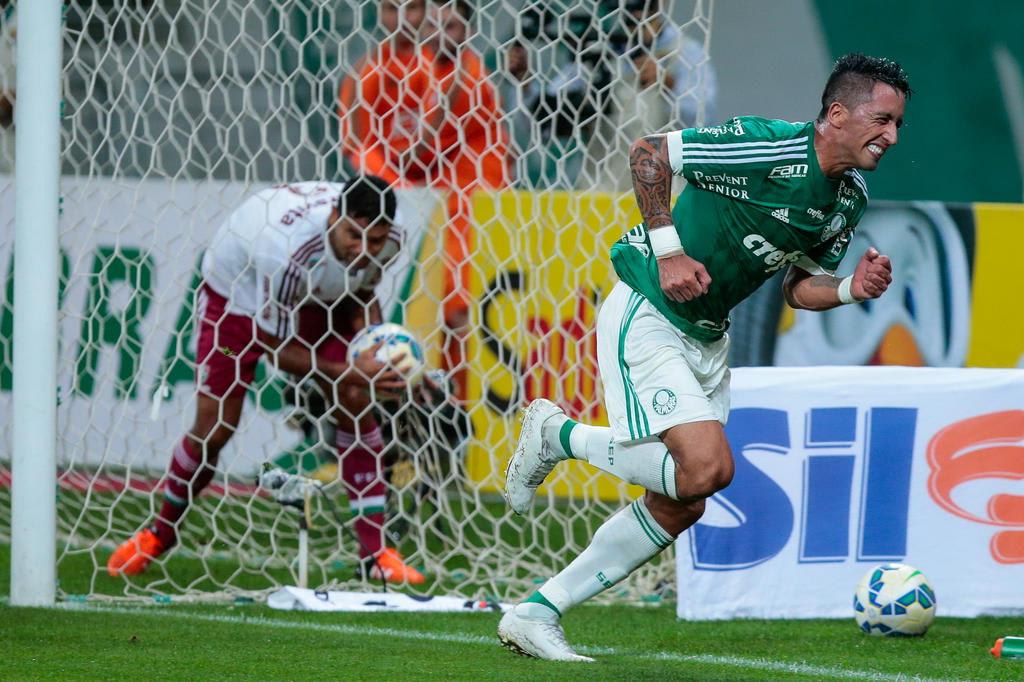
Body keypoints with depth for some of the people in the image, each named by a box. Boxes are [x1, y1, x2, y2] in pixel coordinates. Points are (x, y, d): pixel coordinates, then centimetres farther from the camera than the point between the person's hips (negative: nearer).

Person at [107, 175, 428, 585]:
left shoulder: (387, 239, -25)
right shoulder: (288, 249, -43)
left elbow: (362, 293, 0)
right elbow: (278, 348, -29)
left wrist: (373, 346, -19)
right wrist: (348, 372, -33)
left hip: (317, 298, 5)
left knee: (356, 405, -12)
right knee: (212, 431, -5)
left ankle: (375, 552, -8)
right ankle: (161, 532, 22)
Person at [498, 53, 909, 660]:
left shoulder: (852, 198, 3)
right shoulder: (769, 148, -23)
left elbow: (799, 287, 13)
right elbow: (649, 153, -18)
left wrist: (853, 289, -7)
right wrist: (669, 251, -21)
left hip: (706, 335, 9)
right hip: (646, 315, -9)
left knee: (681, 506, 6)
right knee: (708, 467, -22)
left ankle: (536, 615, 15)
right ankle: (559, 436, 1)